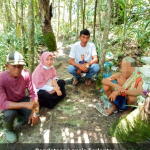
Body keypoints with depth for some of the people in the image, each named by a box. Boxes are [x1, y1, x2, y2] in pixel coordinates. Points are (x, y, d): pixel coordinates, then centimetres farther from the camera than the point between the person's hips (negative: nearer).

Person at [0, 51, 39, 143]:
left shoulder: (26, 74, -21)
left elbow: (33, 93, -14)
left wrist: (34, 111, -25)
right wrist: (25, 104, -46)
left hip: (22, 100, 3)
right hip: (8, 104, -3)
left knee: (34, 119, -14)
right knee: (10, 113, -34)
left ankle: (20, 117, 21)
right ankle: (8, 130, 1)